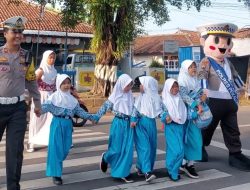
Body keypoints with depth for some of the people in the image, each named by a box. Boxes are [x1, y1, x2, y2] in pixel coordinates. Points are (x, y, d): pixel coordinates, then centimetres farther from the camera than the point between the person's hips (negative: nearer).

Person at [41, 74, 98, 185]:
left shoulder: (72, 99, 13)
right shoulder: (54, 97, -5)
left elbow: (79, 111, 17)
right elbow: (46, 106, -17)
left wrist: (90, 117, 14)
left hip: (68, 124, 6)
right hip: (57, 123, -5)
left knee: (66, 149, 8)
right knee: (56, 148, -5)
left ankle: (55, 165, 31)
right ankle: (55, 174, 2)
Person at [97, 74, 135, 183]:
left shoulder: (130, 96, 8)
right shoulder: (115, 96, -6)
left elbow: (134, 109, 16)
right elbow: (105, 107, -6)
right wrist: (95, 117, -11)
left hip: (128, 123, 4)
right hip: (118, 123, -4)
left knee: (128, 149, 1)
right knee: (116, 148, 1)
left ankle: (124, 173, 10)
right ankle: (105, 158, 33)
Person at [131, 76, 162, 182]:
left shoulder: (156, 98, 5)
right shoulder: (140, 97, 4)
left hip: (151, 124, 2)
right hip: (140, 123, -2)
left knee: (152, 146, 5)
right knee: (144, 147, -7)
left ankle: (141, 168, 19)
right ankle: (147, 172, -11)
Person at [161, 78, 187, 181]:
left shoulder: (180, 99, 10)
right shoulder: (165, 100, -5)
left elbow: (184, 113, 16)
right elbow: (162, 114, -6)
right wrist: (166, 118, -25)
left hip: (180, 126, 5)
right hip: (171, 127, -5)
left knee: (180, 150, 8)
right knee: (177, 150, -12)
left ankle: (172, 170, 21)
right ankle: (173, 172, 2)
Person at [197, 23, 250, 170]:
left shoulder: (227, 62, 15)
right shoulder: (206, 62, -10)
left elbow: (235, 75, 29)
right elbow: (202, 77, -22)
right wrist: (204, 91, -35)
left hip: (230, 101, 7)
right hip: (214, 101, -7)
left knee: (233, 130, 8)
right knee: (208, 127, 8)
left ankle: (235, 154, 14)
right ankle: (199, 149, 28)